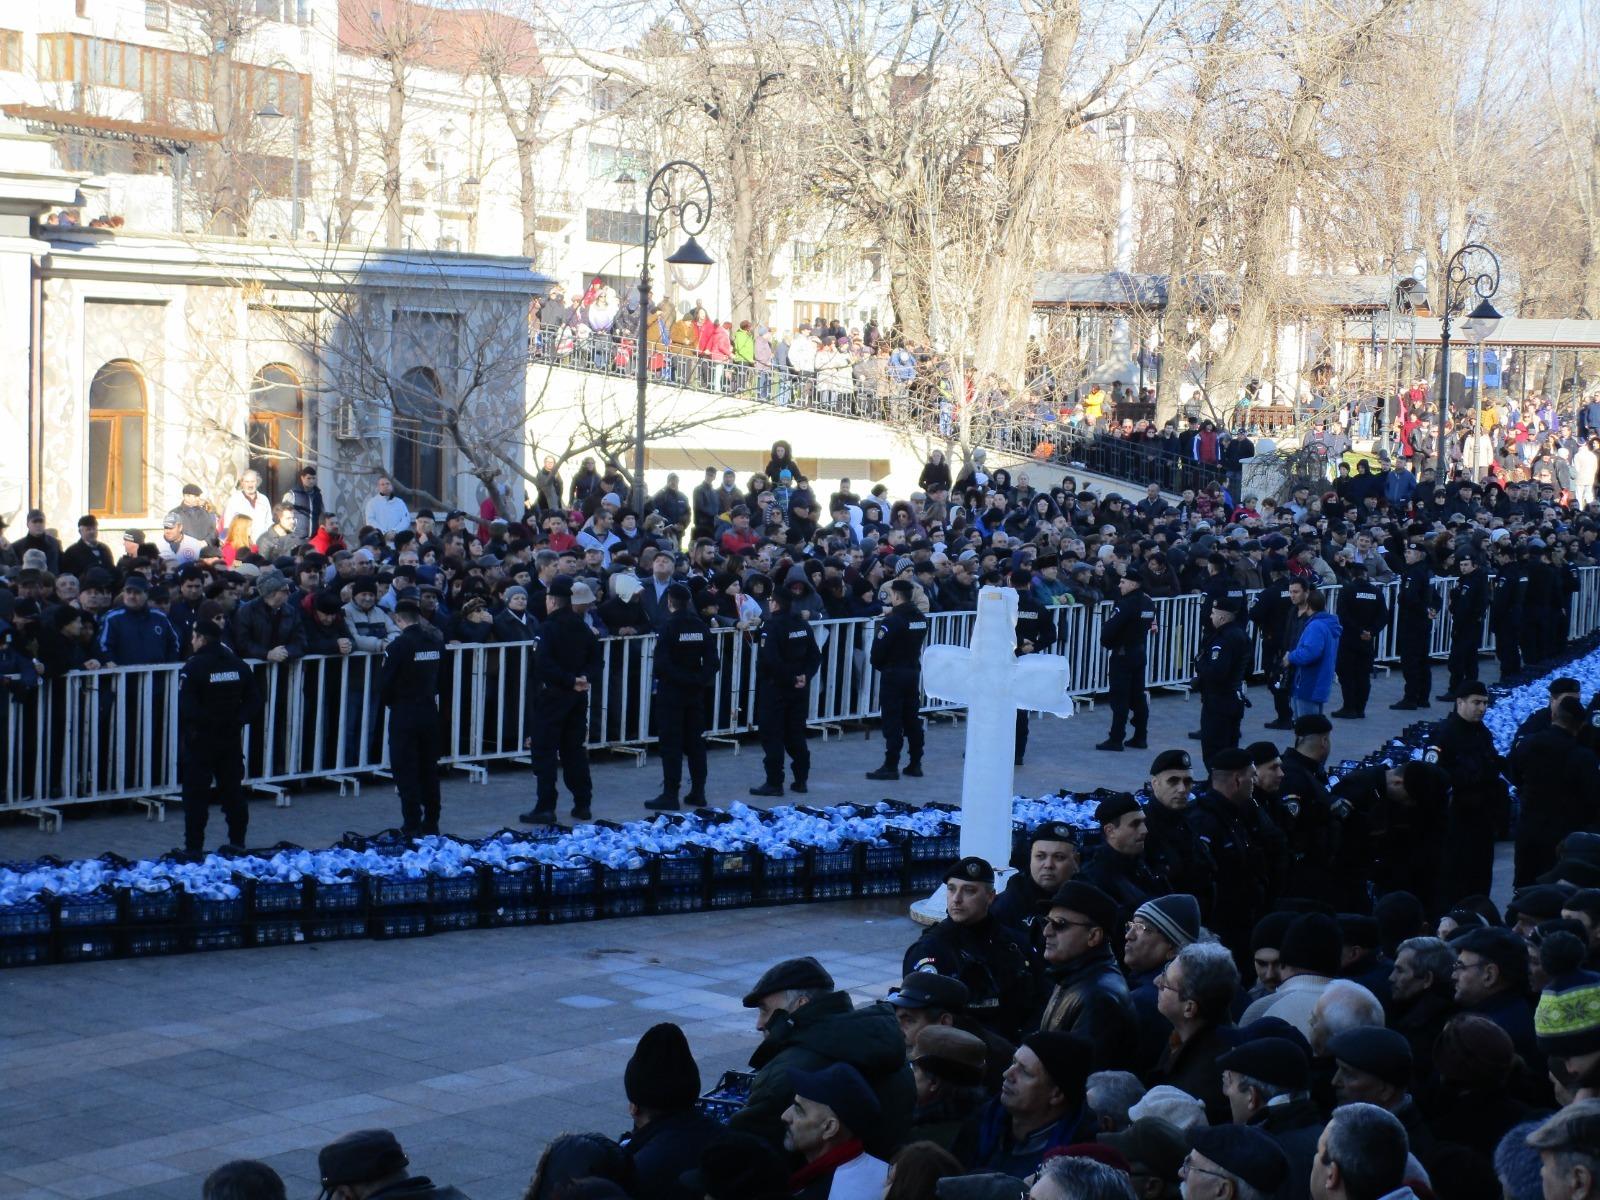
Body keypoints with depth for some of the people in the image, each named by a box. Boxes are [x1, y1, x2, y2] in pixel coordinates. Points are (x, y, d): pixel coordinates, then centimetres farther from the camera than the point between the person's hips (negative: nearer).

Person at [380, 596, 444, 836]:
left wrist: (389, 701, 7)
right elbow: (440, 678, 8)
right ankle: (431, 822, 18)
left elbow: (385, 684, -12)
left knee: (406, 770, 1)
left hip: (404, 714, -5)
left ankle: (412, 824, 0)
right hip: (430, 712, 5)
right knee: (429, 768, 13)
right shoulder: (437, 642, 1)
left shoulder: (398, 646, -16)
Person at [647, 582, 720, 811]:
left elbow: (661, 664, -20)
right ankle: (698, 793, 15)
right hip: (695, 693, 5)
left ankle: (670, 795, -4)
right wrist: (700, 679, 1)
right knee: (696, 741, 12)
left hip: (671, 692, -5)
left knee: (671, 743, -3)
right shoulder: (701, 627, 3)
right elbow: (712, 661, 0)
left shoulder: (669, 627, -14)